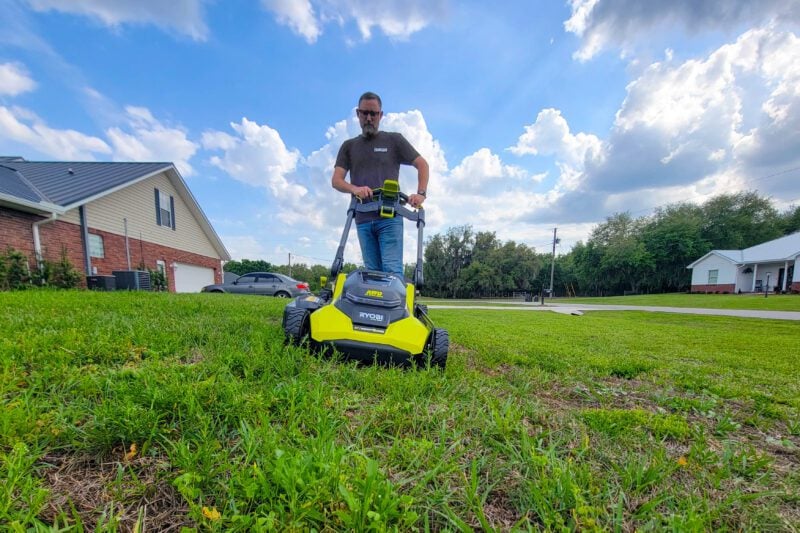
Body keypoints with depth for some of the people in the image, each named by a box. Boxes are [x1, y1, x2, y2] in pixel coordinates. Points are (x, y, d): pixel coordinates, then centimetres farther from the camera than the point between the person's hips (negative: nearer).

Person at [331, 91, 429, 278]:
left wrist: (421, 193, -6)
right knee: (372, 272, 4)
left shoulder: (394, 140, 14)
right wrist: (354, 188, -13)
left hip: (389, 217, -3)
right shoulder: (349, 146, 20)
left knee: (392, 270, -11)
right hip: (363, 220, 3)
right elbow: (336, 180, 9)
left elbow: (422, 165, 11)